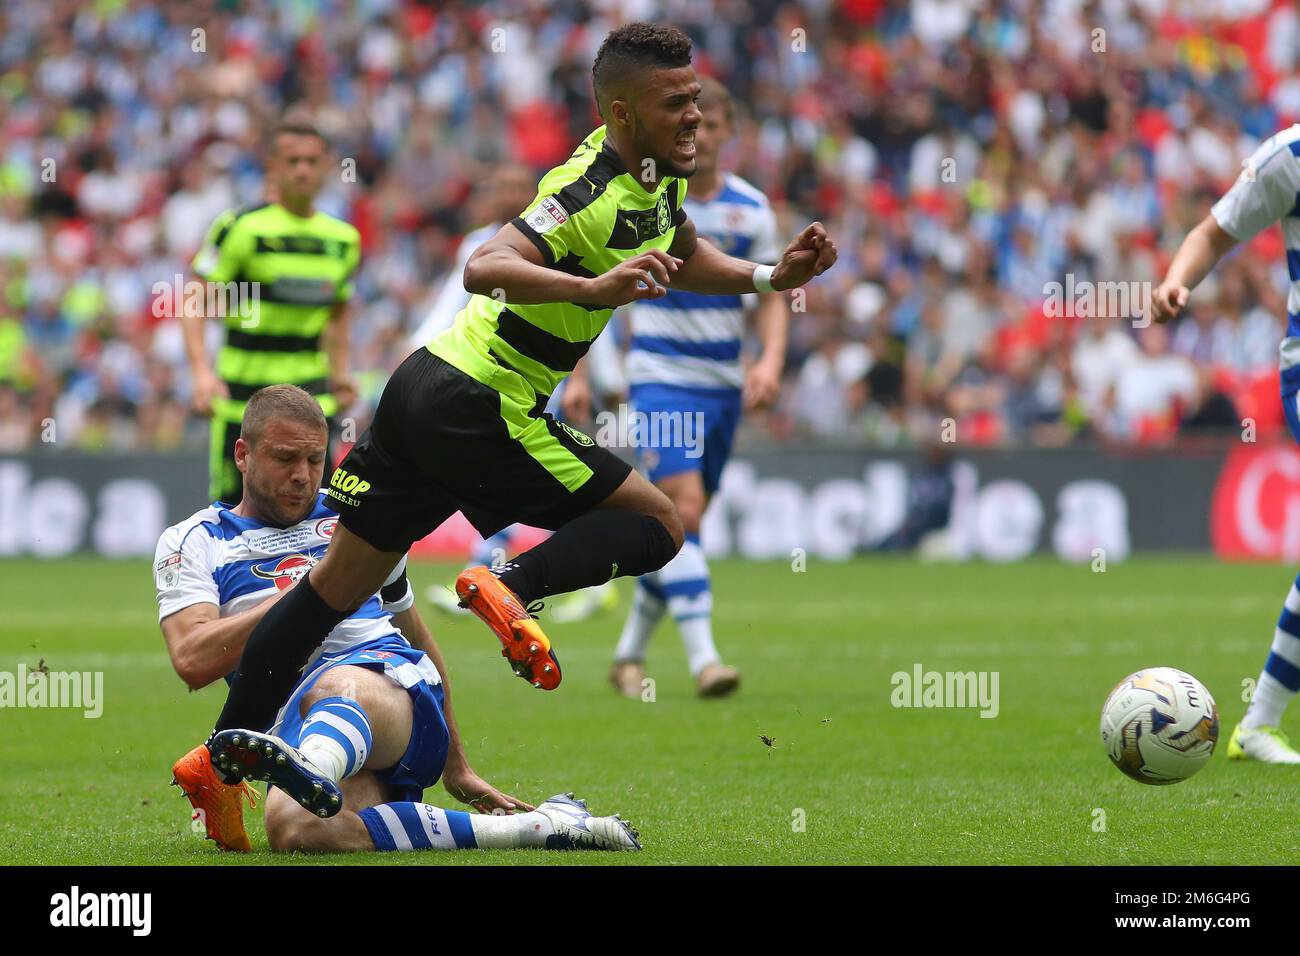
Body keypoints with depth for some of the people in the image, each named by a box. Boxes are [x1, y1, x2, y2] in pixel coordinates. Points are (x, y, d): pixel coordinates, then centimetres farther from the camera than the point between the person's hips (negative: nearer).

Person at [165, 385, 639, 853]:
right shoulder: (190, 542, 15)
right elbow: (192, 661, -3)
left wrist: (457, 767, 35)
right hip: (293, 726, -2)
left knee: (337, 685, -39)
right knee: (296, 829, -40)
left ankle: (306, 771, -75)